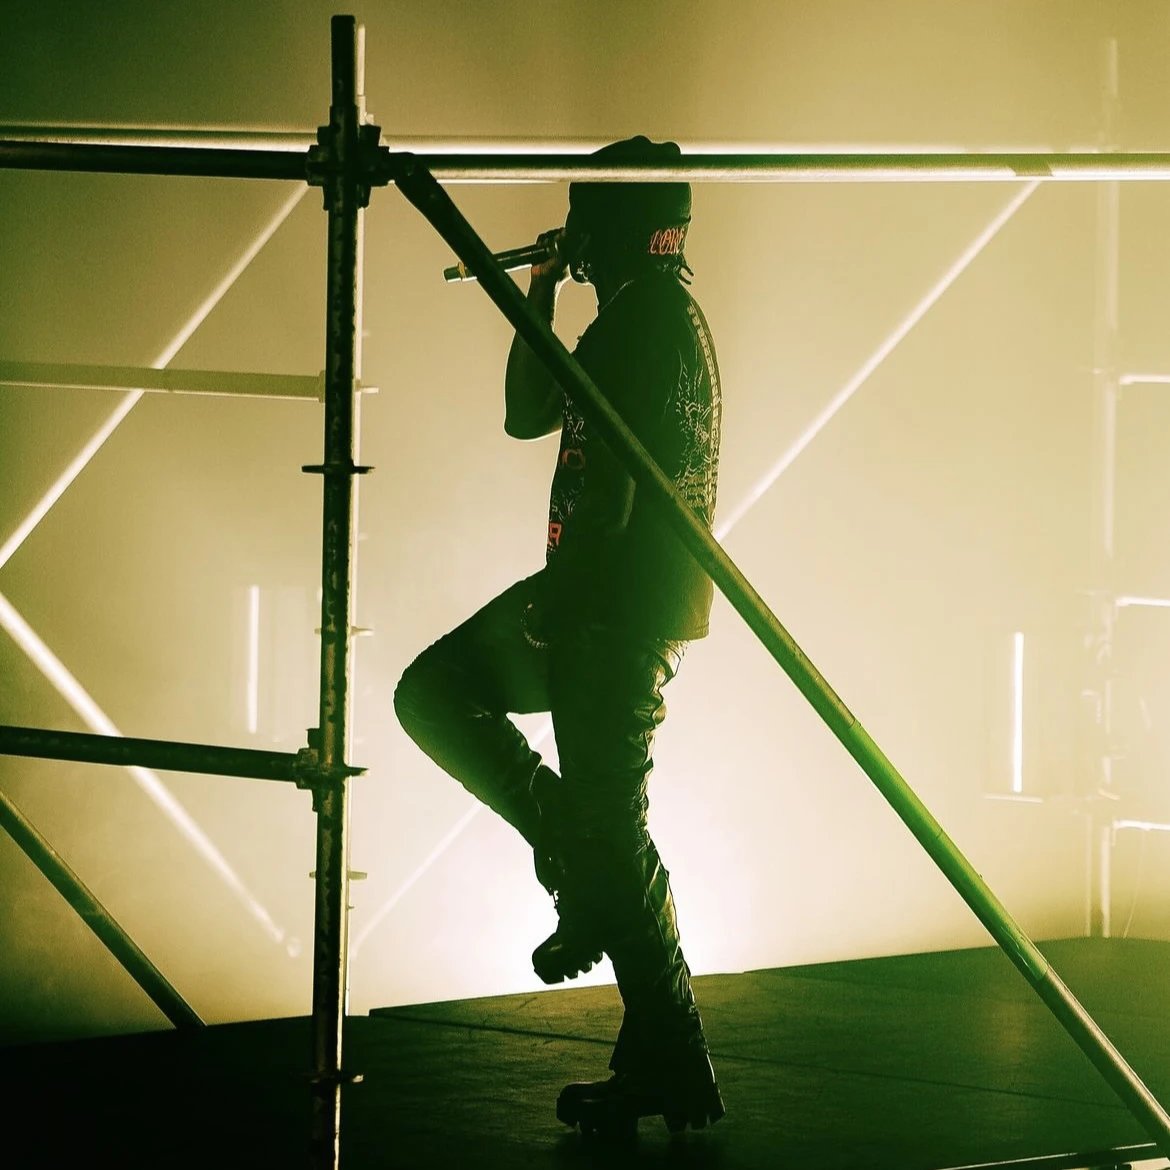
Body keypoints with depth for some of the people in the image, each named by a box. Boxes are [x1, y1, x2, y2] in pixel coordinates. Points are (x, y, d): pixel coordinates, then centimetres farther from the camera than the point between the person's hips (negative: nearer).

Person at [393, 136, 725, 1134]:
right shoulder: (631, 317, 18)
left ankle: (672, 1075, -2)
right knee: (436, 692, 15)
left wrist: (558, 599, -19)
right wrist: (540, 296, 17)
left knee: (610, 825, -7)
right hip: (595, 593, 10)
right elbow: (526, 416, 26)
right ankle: (575, 858, 10)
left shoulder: (655, 316, -14)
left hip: (627, 606, -10)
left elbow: (611, 474, -21)